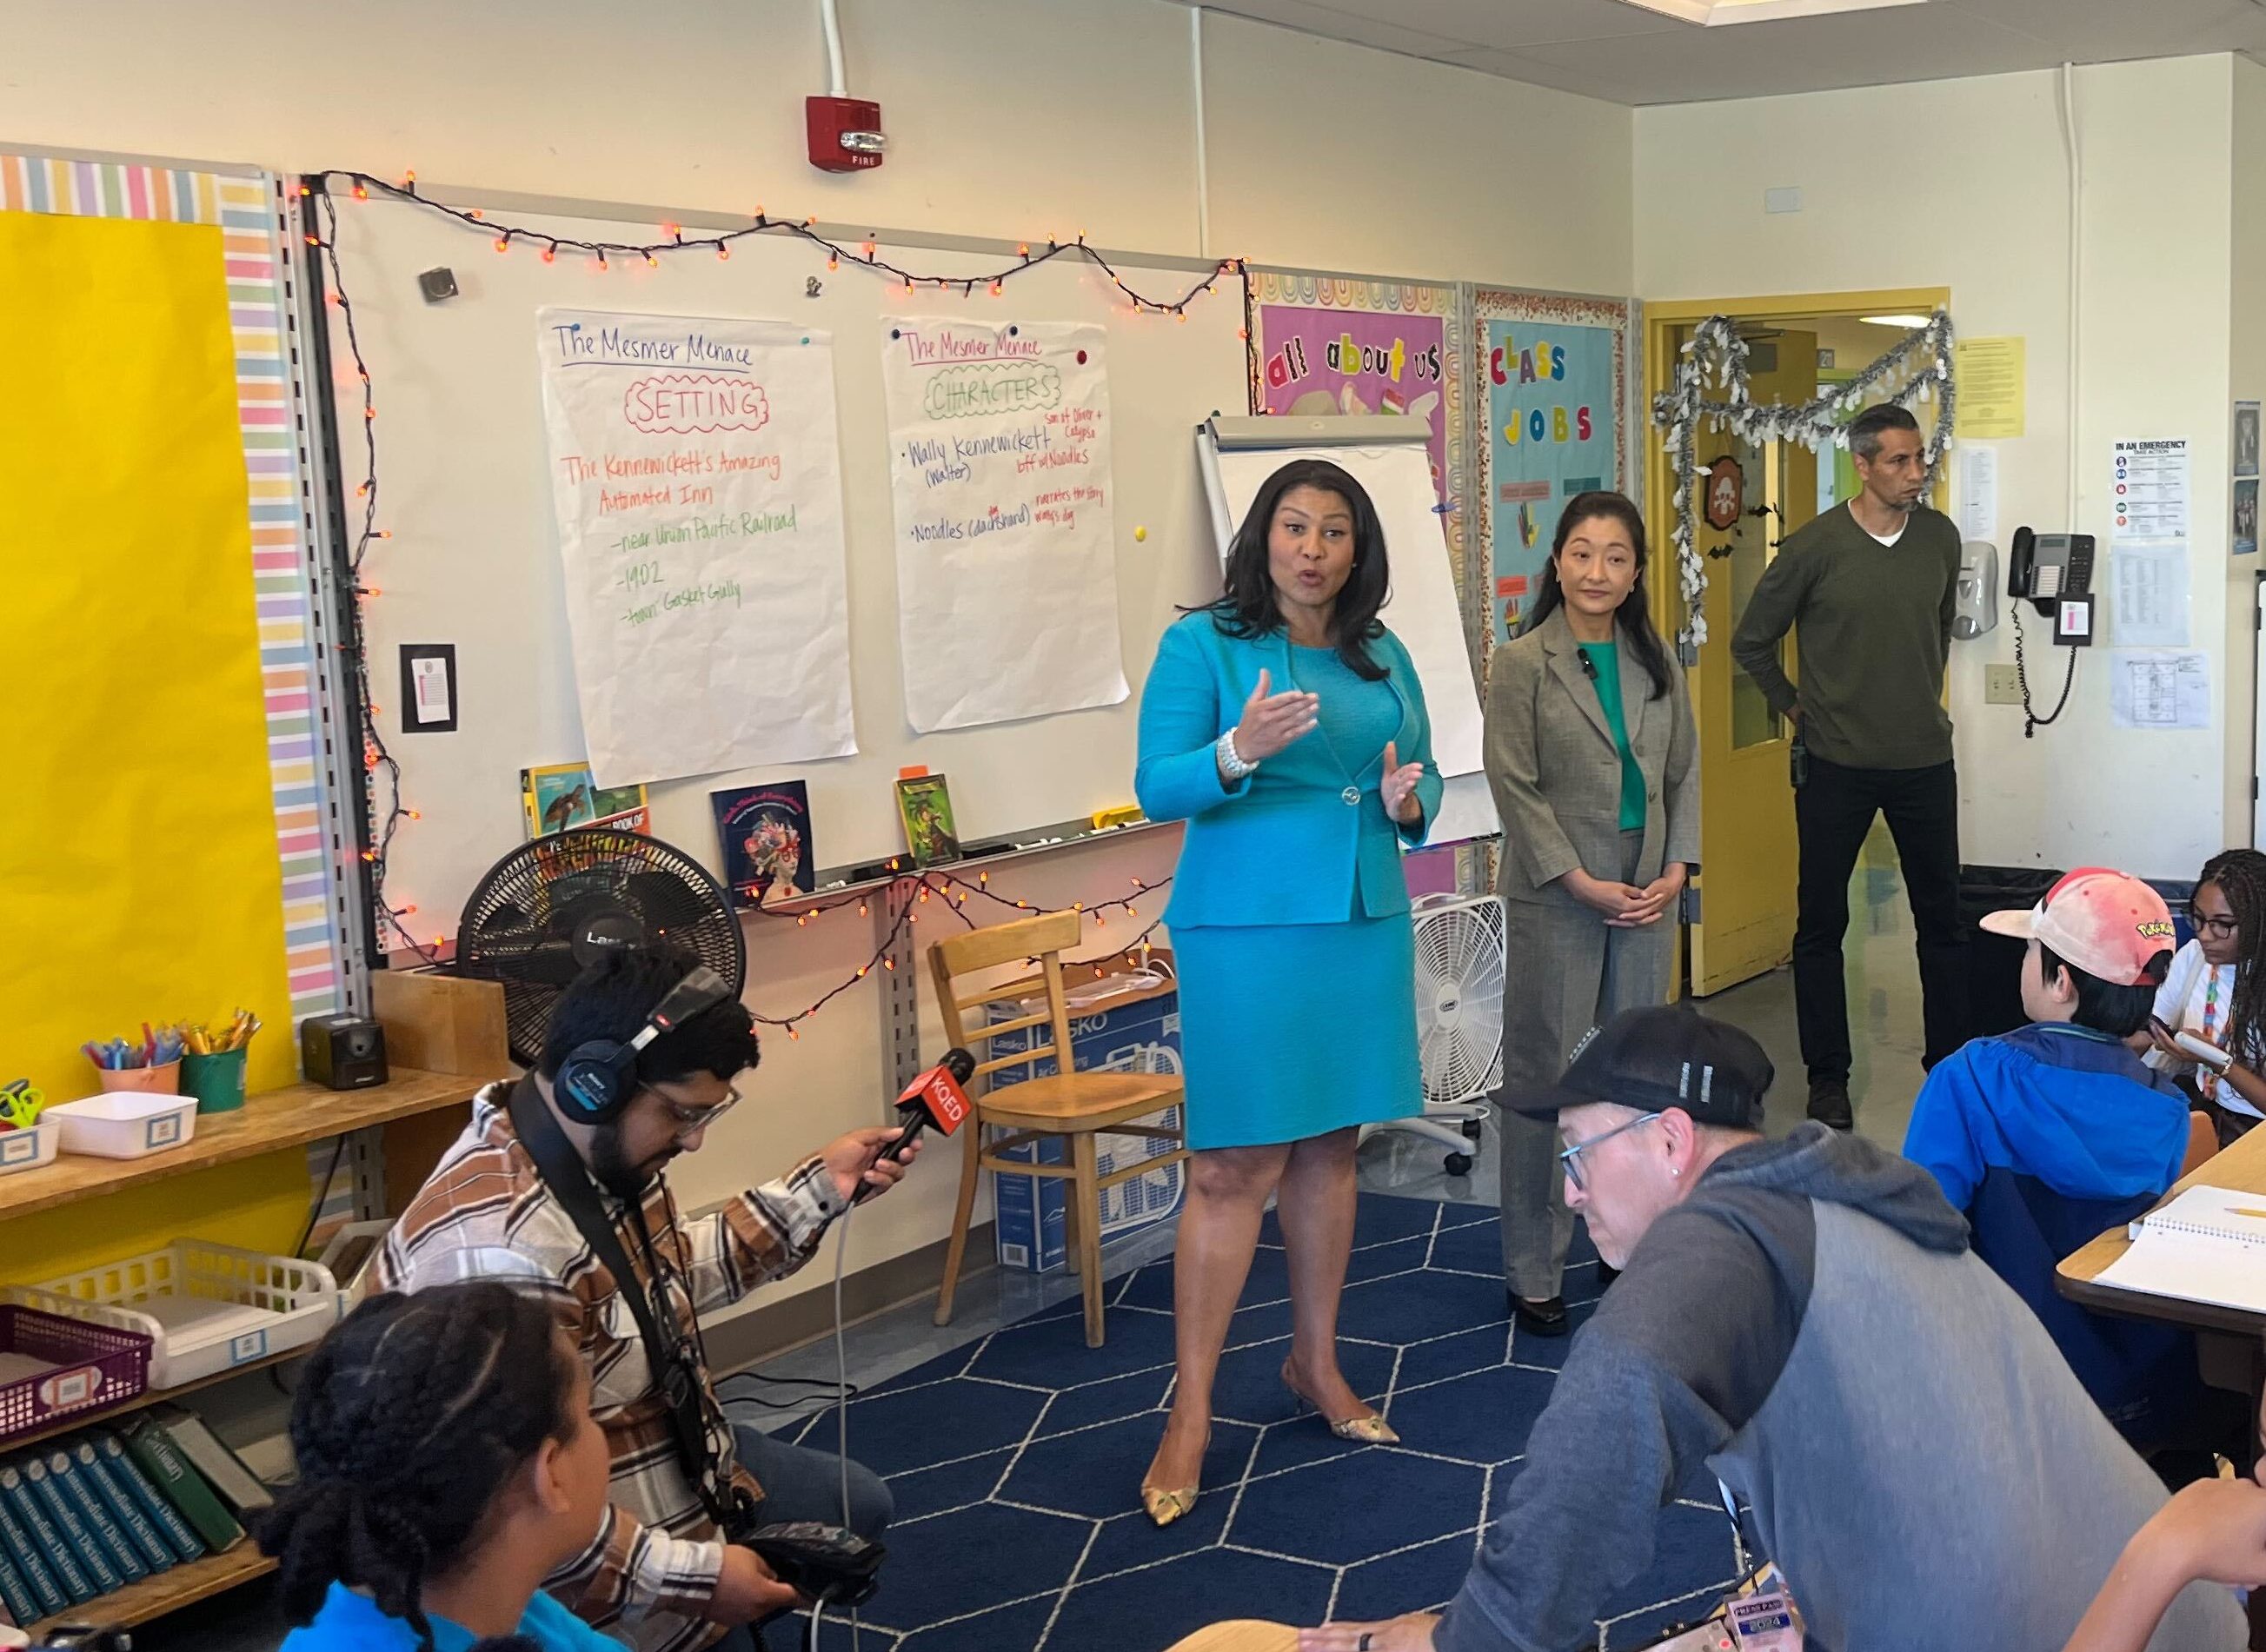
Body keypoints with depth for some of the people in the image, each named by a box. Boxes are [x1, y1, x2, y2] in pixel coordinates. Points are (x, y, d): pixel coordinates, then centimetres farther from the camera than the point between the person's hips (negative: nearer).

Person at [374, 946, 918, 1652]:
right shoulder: (502, 1251, -38)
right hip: (605, 1579, -9)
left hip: (676, 1457, 9)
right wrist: (696, 1575, -29)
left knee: (858, 1505, 22)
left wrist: (818, 1187, 7)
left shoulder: (601, 1150, -7)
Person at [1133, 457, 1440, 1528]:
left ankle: (1315, 1361, 29)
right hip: (1245, 928, -5)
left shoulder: (1382, 657, 11)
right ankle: (1191, 1410, 3)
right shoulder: (1203, 645, -4)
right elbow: (1158, 789, -11)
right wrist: (1240, 751, -29)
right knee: (1236, 1166, -6)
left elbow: (1421, 785, 16)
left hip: (1363, 926, 6)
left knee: (1330, 1147, 14)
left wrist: (1407, 801, -7)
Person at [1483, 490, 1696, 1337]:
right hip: (1557, 896, -5)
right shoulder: (1522, 663, -6)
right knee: (1544, 1076, 1)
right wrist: (1583, 883, -14)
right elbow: (1515, 786, -10)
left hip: (1648, 896, 5)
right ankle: (1533, 1271, 9)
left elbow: (1683, 772, 11)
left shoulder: (1657, 662, 9)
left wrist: (1676, 870, -2)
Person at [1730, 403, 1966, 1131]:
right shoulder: (1814, 546, -10)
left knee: (1942, 918, 10)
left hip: (1925, 759, 3)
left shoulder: (1940, 537, 1)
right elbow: (1751, 642, 1)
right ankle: (1827, 1075, 17)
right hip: (1836, 764, -3)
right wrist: (1796, 708, 4)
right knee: (1821, 921, 5)